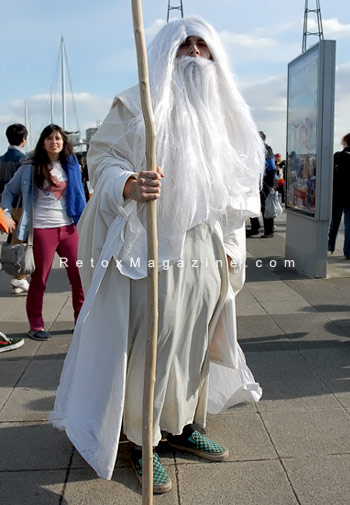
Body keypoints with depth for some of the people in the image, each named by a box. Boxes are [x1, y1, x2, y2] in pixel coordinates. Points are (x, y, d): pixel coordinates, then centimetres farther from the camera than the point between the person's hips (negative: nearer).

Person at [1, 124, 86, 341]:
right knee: (40, 279, 4)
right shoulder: (30, 168, 0)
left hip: (69, 227, 3)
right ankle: (36, 326, 17)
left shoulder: (71, 166, 9)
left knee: (80, 275, 3)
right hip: (43, 229, -3)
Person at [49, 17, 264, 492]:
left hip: (207, 251, 6)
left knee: (195, 340, 13)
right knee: (151, 343, -3)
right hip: (154, 246, -6)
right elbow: (103, 156, -8)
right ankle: (141, 442, 14)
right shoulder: (137, 105, -1)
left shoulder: (220, 112, 17)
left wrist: (231, 246, 14)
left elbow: (232, 186, 19)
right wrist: (128, 185, -31)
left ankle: (183, 425, 31)